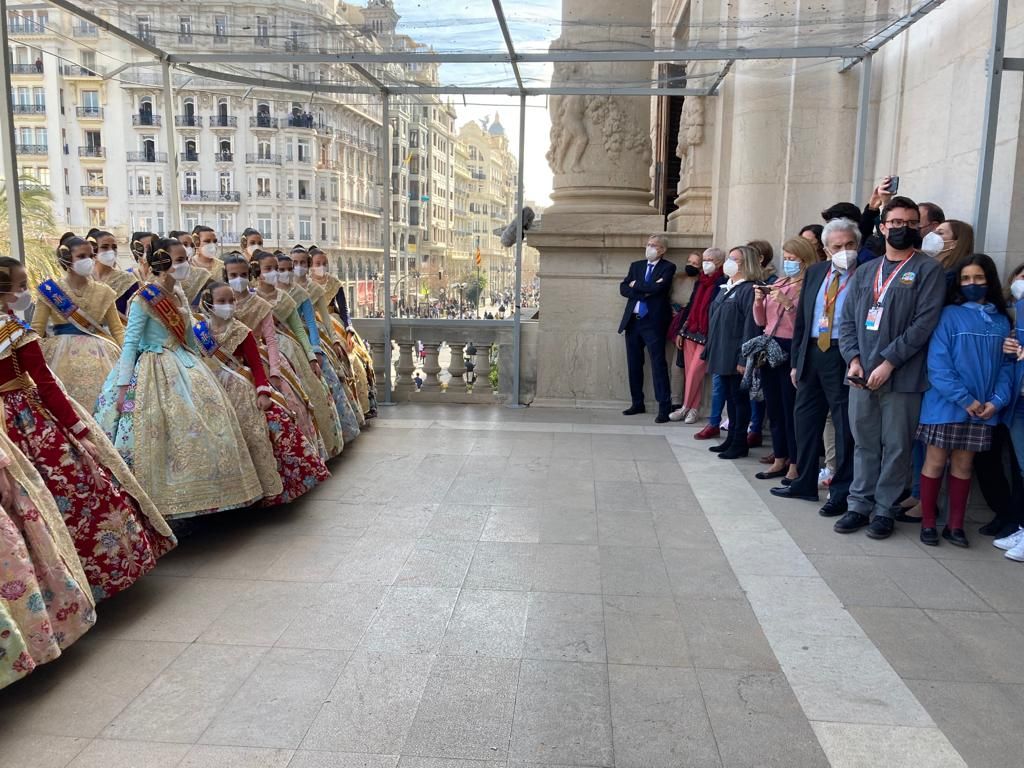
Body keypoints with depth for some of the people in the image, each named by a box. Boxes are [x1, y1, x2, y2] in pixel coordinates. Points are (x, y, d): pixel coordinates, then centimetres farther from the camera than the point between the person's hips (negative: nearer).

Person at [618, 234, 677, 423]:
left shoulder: (668, 267, -1)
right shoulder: (636, 265, 15)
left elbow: (657, 288, -18)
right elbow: (623, 289, 3)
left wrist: (636, 285, -4)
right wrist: (645, 291, -10)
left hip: (653, 322, -6)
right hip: (633, 320, 6)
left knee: (658, 364, -7)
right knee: (634, 364, 11)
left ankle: (664, 407, -4)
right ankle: (637, 403, 21)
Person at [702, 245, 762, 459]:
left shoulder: (749, 289, -12)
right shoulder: (725, 289, 15)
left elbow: (751, 326, -17)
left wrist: (744, 359, -21)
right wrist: (709, 350, 16)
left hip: (736, 356, -8)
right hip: (722, 354, 8)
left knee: (739, 398, 1)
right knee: (729, 397, 14)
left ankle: (740, 443, 9)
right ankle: (731, 438, 23)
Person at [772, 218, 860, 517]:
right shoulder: (815, 273, 11)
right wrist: (796, 360, 11)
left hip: (844, 358, -6)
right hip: (811, 354, 6)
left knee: (845, 425, 1)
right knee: (805, 418, 14)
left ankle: (841, 492, 13)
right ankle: (805, 483, 29)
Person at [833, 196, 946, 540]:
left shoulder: (928, 270, -1)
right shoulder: (864, 273, 14)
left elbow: (924, 322, -10)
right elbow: (847, 320, 11)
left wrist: (889, 362, -15)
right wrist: (853, 359, -4)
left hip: (902, 377, -4)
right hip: (861, 376, 4)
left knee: (895, 447, 3)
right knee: (864, 443, 11)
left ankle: (884, 510, 14)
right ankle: (859, 505, 20)